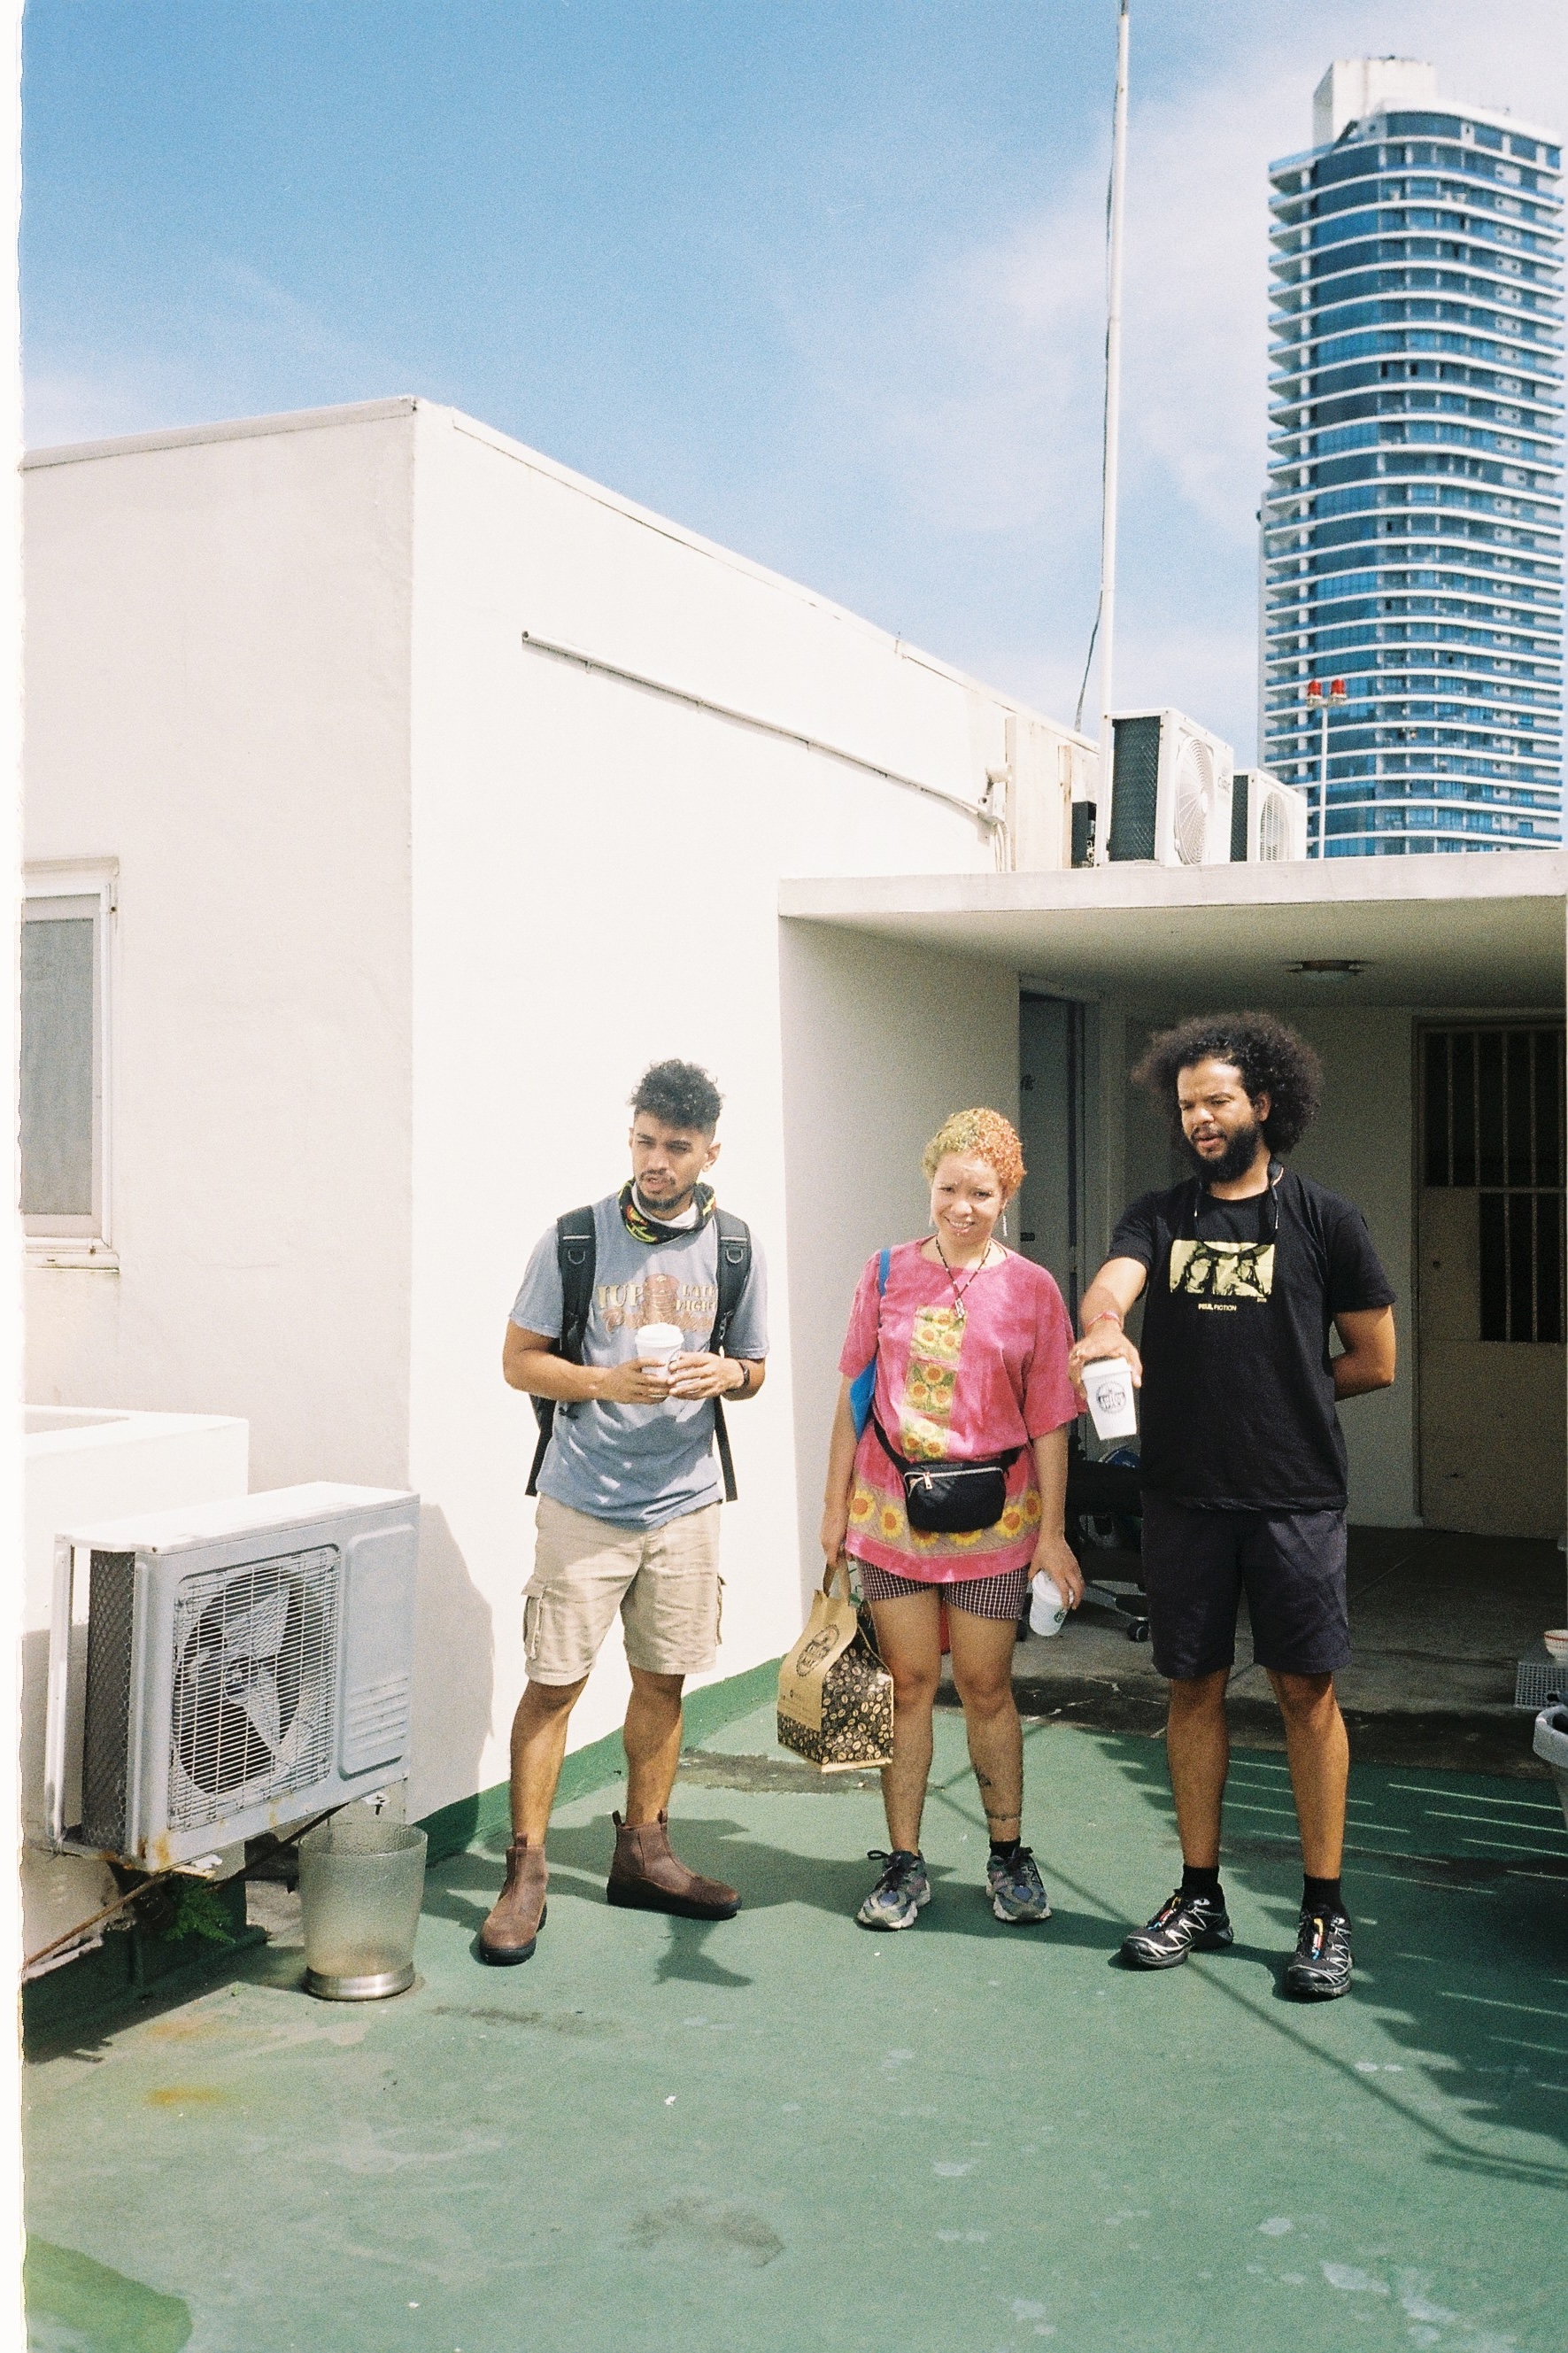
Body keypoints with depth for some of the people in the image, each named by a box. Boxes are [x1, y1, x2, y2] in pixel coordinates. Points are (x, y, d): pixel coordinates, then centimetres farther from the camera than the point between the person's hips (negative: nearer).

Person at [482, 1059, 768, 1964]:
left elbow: (755, 1369, 12)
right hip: (586, 1502, -3)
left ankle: (644, 1852, 28)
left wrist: (722, 1375, -12)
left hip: (686, 1500, 3)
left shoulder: (734, 1249, 2)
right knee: (554, 1683, -2)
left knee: (663, 1679, 12)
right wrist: (606, 1383, -18)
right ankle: (526, 1873, 9)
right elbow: (521, 1359, -1)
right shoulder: (577, 1238, -5)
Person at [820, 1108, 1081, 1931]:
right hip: (892, 1511, 1)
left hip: (991, 1519, -1)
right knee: (908, 1682, 6)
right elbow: (854, 1396, 7)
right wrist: (835, 1505, 6)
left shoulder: (1031, 1290, -1)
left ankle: (1008, 1858, 23)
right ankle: (904, 1863, 17)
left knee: (986, 1686, 6)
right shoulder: (888, 1274, 3)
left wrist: (1052, 1533, -3)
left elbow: (1048, 1423, 0)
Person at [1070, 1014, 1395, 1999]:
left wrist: (1279, 1389, 4)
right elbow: (1110, 1282, -14)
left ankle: (1327, 1913, 13)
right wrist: (1105, 1328, -36)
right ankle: (1201, 1898, 23)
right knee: (1195, 1688, 10)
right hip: (1185, 1496, 3)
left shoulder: (1322, 1218, 1)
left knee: (1307, 1692, 2)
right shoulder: (1161, 1215, 8)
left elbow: (1374, 1361, 4)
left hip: (1296, 1498, -3)